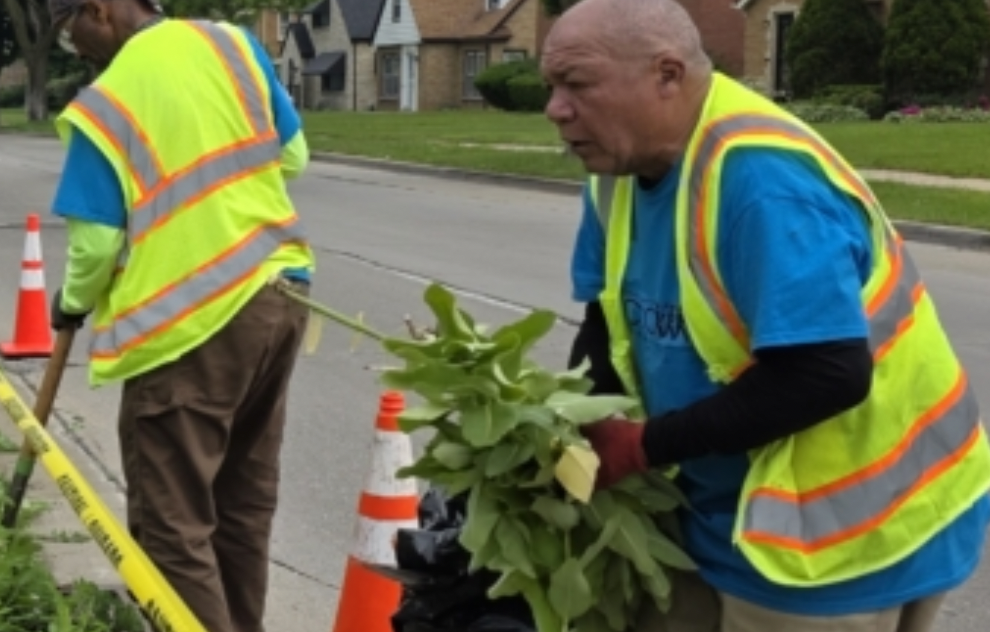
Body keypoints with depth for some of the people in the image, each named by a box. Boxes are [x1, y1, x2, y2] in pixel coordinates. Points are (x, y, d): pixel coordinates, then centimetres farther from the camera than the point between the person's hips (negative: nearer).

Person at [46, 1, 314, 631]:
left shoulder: (104, 105, -12)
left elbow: (97, 243, -11)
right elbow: (294, 157, 10)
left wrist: (73, 303, 9)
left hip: (188, 327, -7)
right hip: (278, 296, 7)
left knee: (173, 527, 3)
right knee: (246, 503, 20)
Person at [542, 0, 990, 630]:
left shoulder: (761, 176, -27)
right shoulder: (621, 170, 0)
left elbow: (828, 375, -31)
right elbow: (613, 319, 9)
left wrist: (646, 445, -22)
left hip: (846, 527, -8)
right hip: (728, 508, 8)